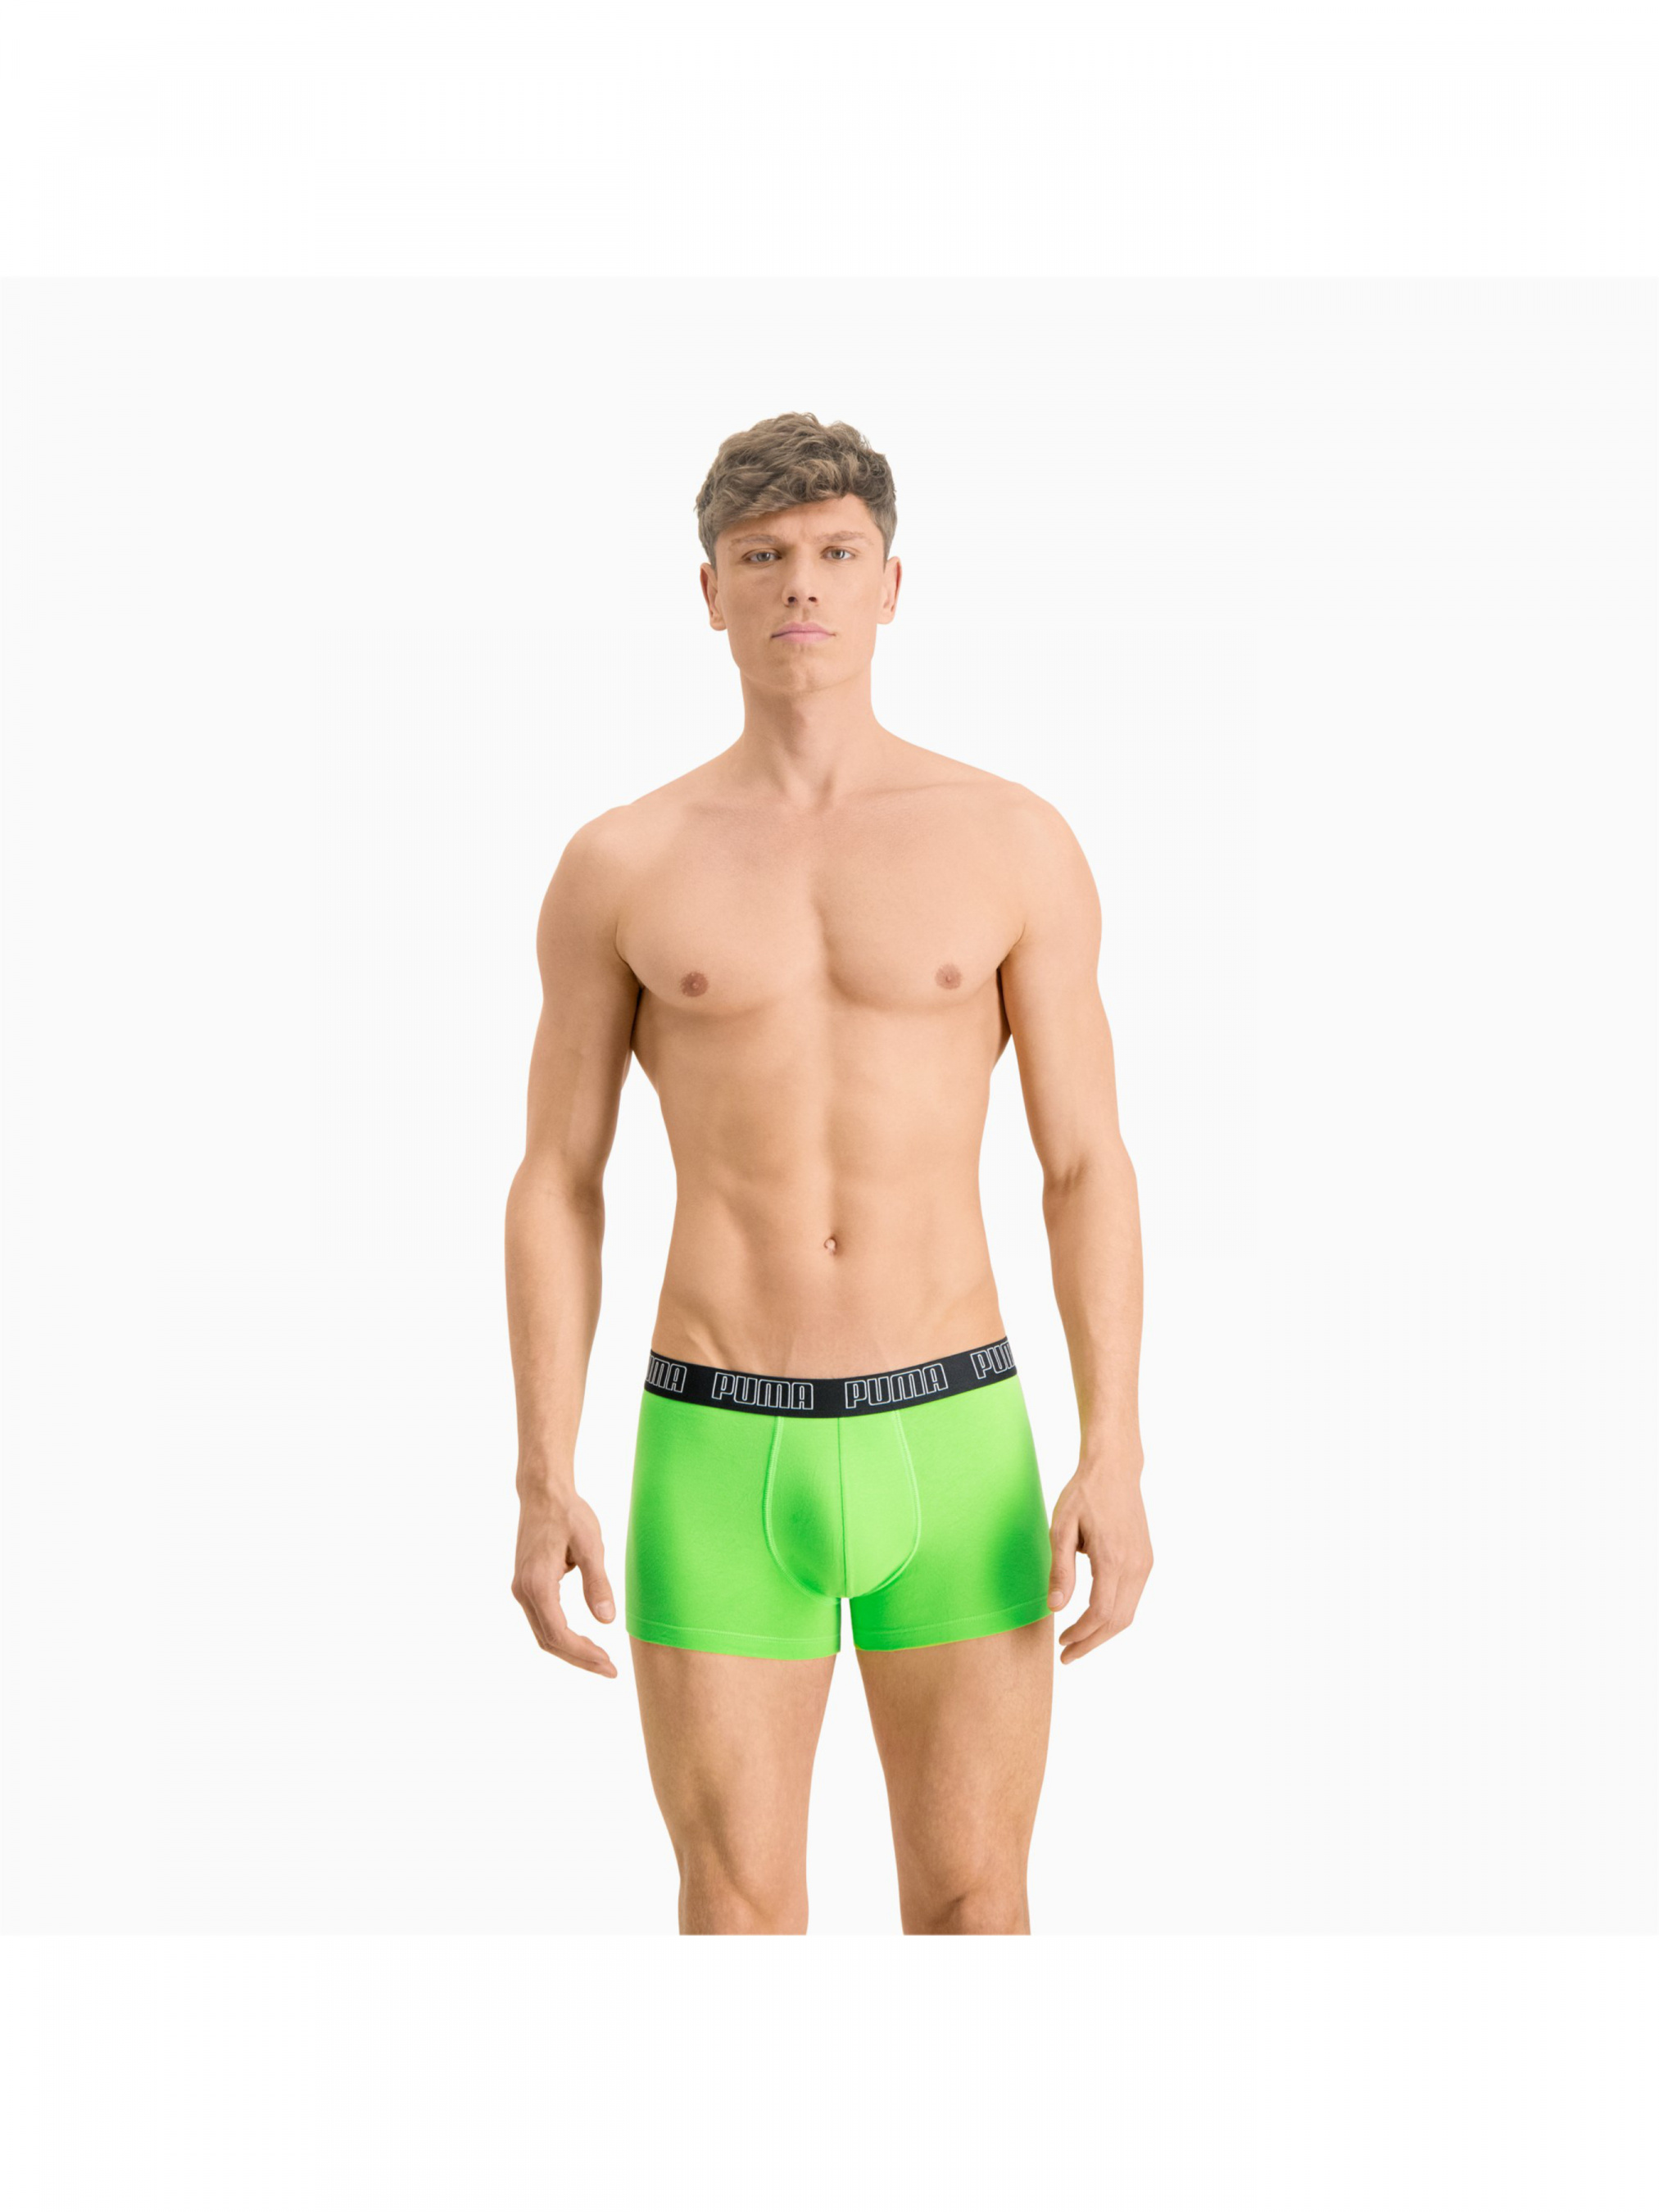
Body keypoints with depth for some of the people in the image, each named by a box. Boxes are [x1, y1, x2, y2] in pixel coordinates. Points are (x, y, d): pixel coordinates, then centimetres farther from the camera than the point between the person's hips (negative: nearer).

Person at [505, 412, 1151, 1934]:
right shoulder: (618, 866, 2)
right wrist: (542, 1489, -3)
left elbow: (1090, 1170, 1)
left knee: (975, 1919, 5)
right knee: (738, 1924, 3)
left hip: (954, 1449, 0)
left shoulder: (1017, 840, 1)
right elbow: (557, 1188, 5)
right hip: (723, 1463, 0)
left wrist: (1115, 1461, -9)